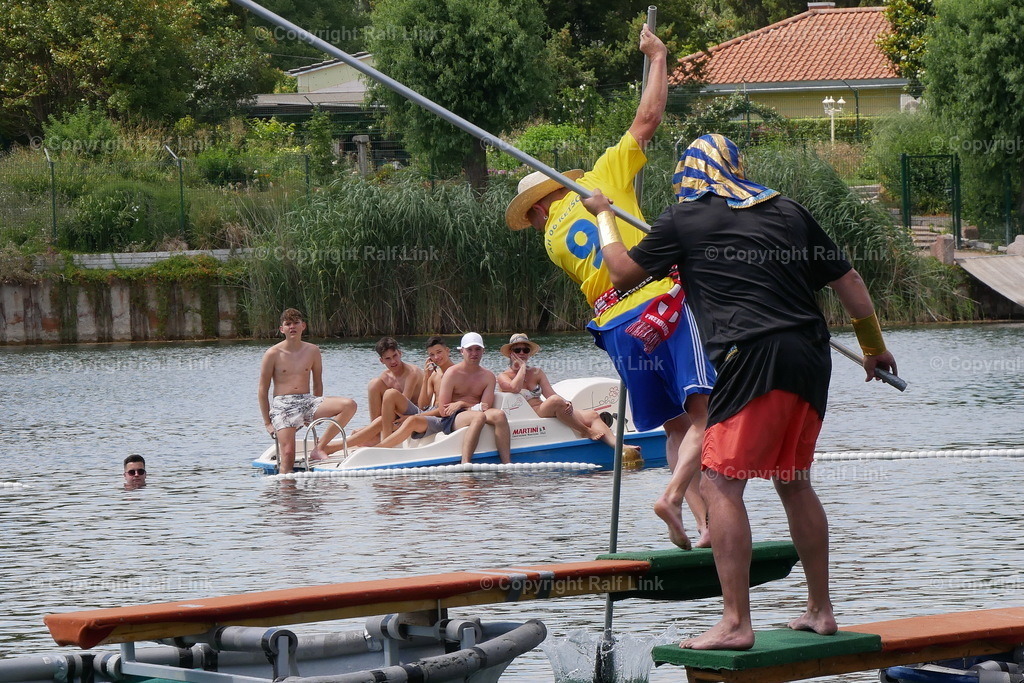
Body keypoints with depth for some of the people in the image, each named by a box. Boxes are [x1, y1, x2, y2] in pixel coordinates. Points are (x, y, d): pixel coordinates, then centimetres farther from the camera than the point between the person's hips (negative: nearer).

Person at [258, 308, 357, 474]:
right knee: (288, 454, -23)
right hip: (283, 404, -4)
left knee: (349, 405, -20)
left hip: (308, 400, 4)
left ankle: (319, 448, -17)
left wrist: (317, 411, 11)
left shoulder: (312, 351, 9)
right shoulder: (273, 354, -1)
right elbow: (262, 390, 2)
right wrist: (267, 423, -2)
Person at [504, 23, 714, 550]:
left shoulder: (553, 243, 18)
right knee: (704, 412, -11)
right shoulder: (600, 180, 10)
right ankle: (674, 496, -33)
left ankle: (705, 522, -6)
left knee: (675, 427, 9)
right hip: (662, 306, -4)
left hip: (615, 327, 4)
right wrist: (657, 56, 20)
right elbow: (647, 118, 10)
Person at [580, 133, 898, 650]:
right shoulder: (787, 212, 18)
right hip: (810, 357, 6)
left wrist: (603, 216, 33)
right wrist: (874, 348, 34)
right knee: (794, 482, 19)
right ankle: (820, 611, 24)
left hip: (754, 359, -6)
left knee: (720, 483, -5)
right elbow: (848, 282, 21)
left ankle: (735, 623, -12)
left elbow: (623, 273, 16)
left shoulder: (683, 220, 5)